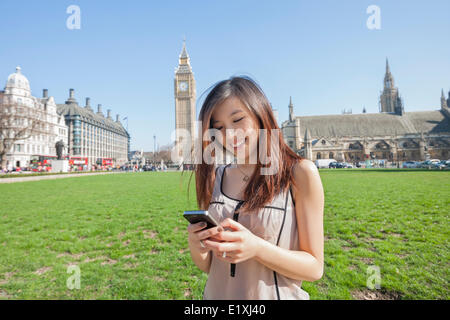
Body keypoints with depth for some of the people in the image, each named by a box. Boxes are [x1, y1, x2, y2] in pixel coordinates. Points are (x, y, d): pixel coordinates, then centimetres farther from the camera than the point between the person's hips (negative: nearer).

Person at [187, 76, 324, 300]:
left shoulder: (300, 173, -15)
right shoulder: (214, 177, -5)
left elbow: (314, 268, -12)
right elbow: (207, 266, 2)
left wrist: (257, 248, -27)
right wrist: (196, 248, -20)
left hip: (274, 294, -3)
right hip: (216, 294, 4)